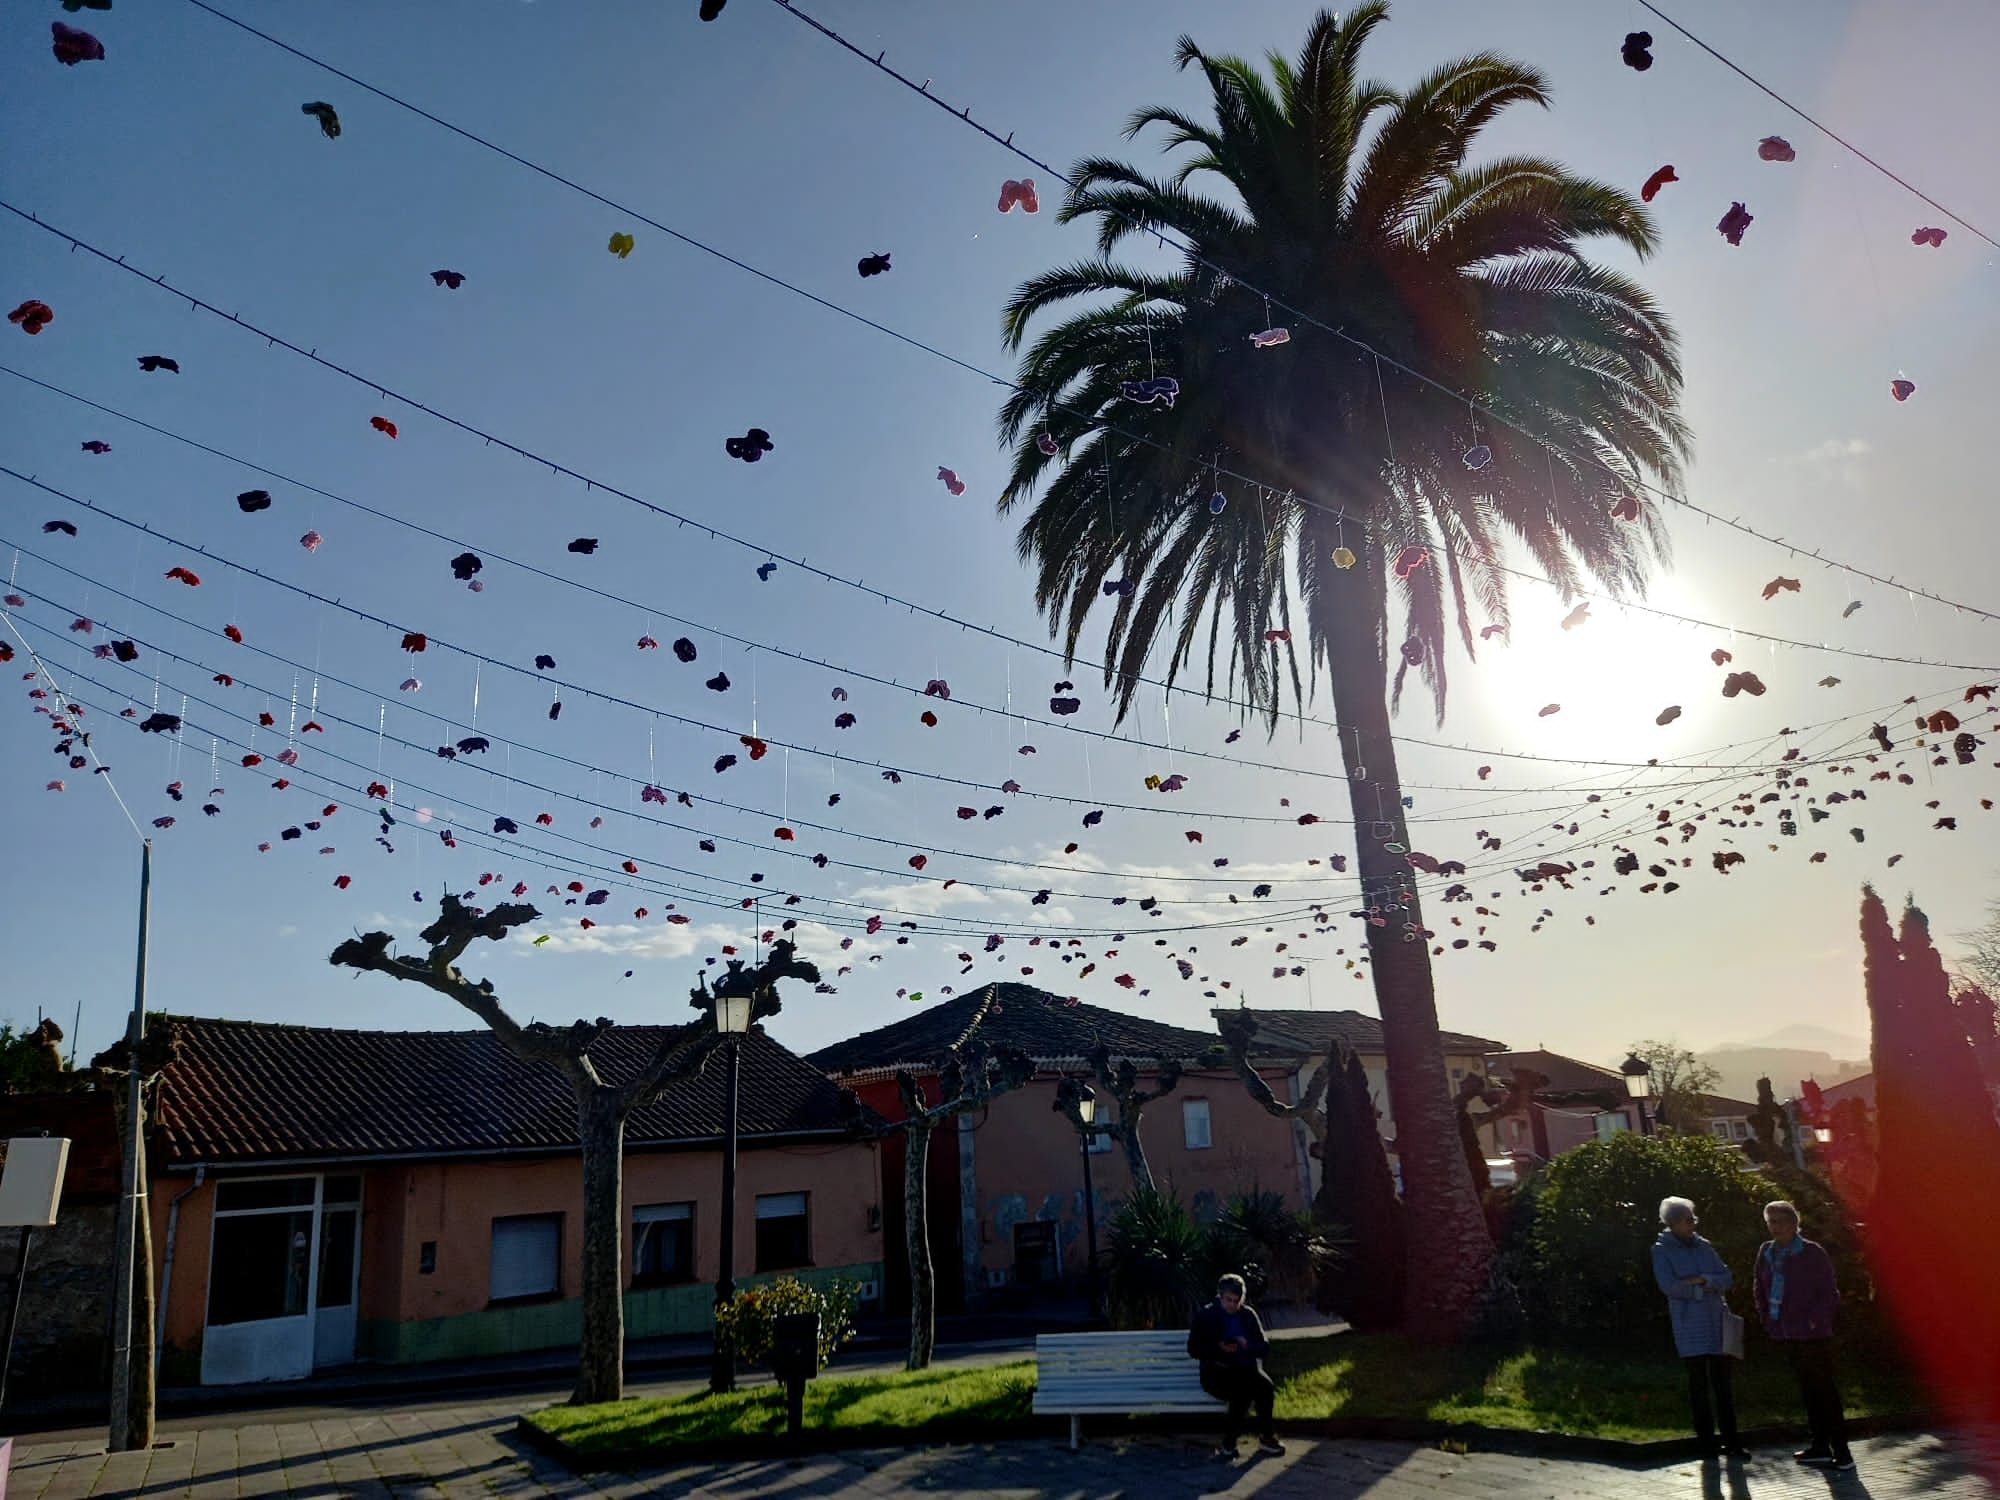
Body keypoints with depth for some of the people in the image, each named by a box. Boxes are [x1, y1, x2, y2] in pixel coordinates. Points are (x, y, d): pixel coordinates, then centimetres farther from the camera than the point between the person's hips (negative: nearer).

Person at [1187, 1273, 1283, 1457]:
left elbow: (1264, 1347, 10)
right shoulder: (1206, 1316, 3)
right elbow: (1193, 1350, 0)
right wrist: (1218, 1348, -16)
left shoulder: (1248, 1314, 11)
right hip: (1217, 1372, -3)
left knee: (1265, 1386, -29)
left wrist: (1248, 1346, -12)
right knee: (1243, 1390, -33)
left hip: (1246, 1369, 3)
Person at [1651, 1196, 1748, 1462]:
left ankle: (1731, 1442, 16)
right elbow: (1668, 1286, -13)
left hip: (1717, 1323, 4)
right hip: (1689, 1327, -4)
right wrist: (1706, 1288, -9)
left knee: (1723, 1383, 7)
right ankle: (1707, 1444, 10)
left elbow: (1727, 1278, 5)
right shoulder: (1662, 1250, -3)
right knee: (1699, 1385, 2)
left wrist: (1703, 1279, -13)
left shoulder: (1704, 1246, 11)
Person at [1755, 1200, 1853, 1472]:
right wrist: (1768, 1320, 11)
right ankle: (1820, 1446, 22)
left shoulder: (1813, 1253, -9)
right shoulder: (1766, 1252, 9)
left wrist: (1815, 1322, -13)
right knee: (1807, 1390, 14)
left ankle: (1841, 1451, 4)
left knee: (1825, 1390, -2)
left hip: (1812, 1335, -6)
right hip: (1786, 1335, 6)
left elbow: (1829, 1294, -8)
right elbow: (1761, 1290, 19)